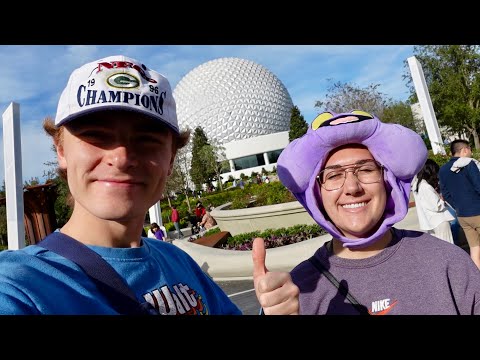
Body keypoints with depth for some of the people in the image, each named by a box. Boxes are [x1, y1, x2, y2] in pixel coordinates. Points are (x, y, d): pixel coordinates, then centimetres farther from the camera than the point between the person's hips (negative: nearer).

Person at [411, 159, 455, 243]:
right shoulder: (426, 187, -24)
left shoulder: (417, 184, 2)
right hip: (439, 221, -8)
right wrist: (442, 198, -3)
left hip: (429, 221, 8)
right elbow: (437, 206, -20)